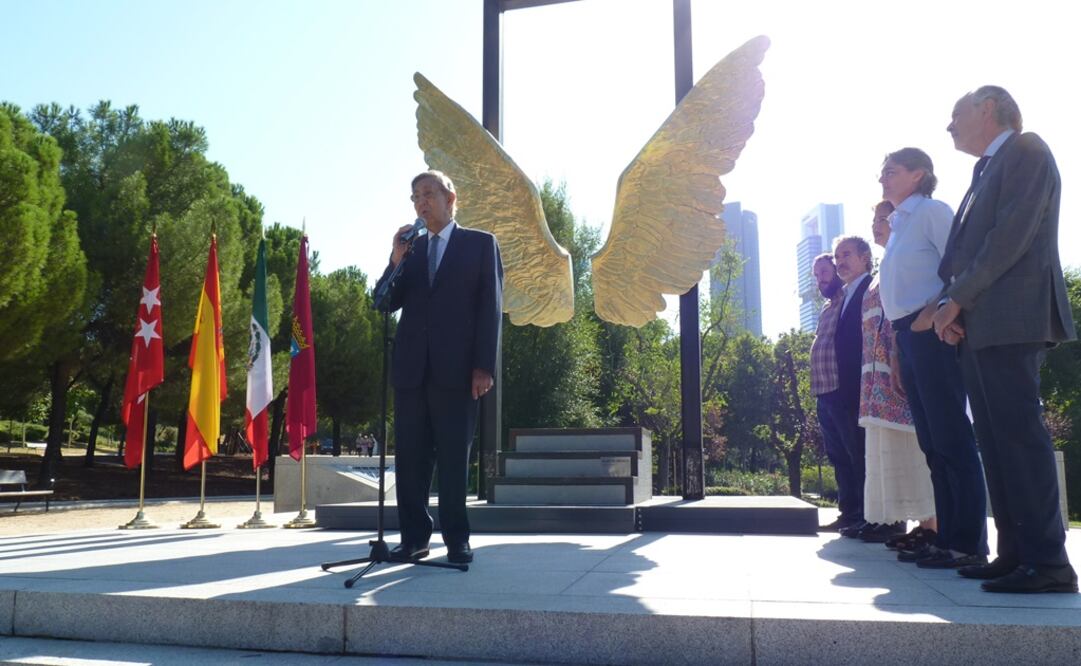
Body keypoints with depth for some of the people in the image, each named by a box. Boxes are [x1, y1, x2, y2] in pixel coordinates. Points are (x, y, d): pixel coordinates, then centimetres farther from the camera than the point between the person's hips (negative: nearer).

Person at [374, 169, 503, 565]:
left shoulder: (480, 244, 7)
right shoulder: (410, 247, 17)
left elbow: (491, 307, -1)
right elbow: (387, 303, 12)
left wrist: (484, 366, -10)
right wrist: (396, 262, -4)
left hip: (456, 369, -4)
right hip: (411, 368, 4)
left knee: (453, 457, 1)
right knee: (409, 457, 4)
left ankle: (456, 539, 9)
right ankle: (414, 537, 12)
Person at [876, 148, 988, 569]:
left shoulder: (932, 211, -3)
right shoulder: (900, 225, 22)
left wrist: (934, 312, -23)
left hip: (932, 333, -9)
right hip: (908, 337, 9)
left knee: (950, 437, -8)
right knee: (931, 441, 8)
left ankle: (969, 543, -4)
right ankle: (947, 536, 13)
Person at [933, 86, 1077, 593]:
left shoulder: (1026, 149, 0)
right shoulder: (985, 171, 25)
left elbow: (1013, 234, -14)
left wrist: (956, 299, -13)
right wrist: (949, 304, 2)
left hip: (1011, 321, -9)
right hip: (977, 325, 9)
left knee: (1018, 435, -11)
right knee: (996, 441, 7)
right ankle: (1015, 553, 11)